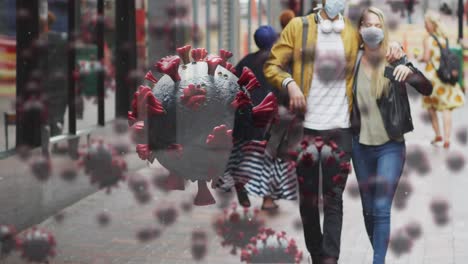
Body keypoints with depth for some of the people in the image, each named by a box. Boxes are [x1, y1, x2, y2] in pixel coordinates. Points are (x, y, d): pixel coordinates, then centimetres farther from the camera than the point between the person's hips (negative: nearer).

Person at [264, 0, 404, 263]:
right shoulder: (298, 26, 3)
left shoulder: (354, 30, 7)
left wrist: (393, 46, 3)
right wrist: (289, 83, -14)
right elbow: (272, 65, 4)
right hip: (305, 125, 0)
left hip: (340, 127, 0)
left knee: (334, 198, -4)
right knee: (308, 197, 9)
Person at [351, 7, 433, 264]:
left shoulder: (394, 61, -8)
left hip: (390, 146, -3)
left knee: (382, 209, -9)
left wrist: (410, 72, -32)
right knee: (368, 209, 12)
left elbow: (427, 89, -13)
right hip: (361, 146, 3)